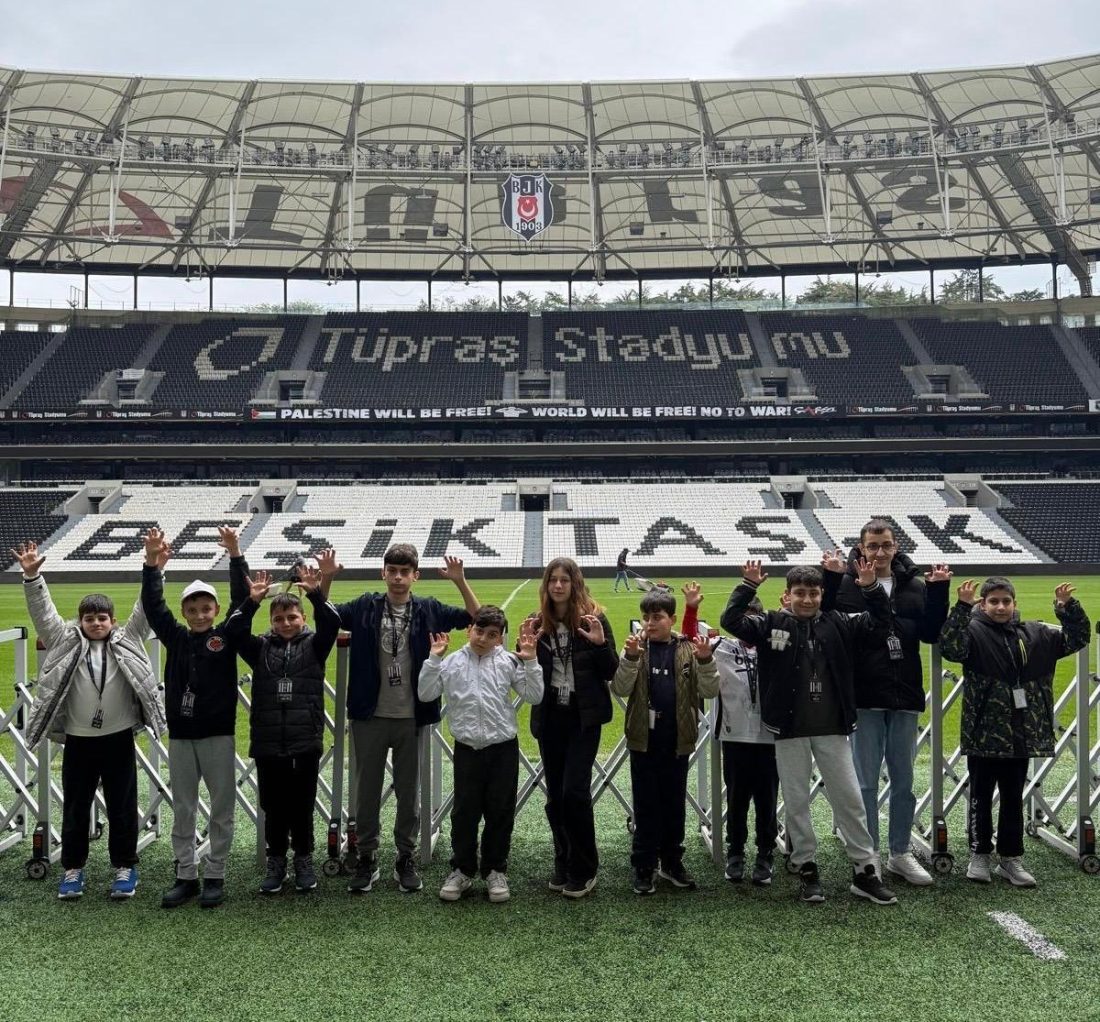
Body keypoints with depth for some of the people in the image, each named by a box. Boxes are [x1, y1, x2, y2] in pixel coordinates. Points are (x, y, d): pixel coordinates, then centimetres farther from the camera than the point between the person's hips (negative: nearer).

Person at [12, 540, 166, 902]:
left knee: (122, 807, 7)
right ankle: (72, 868, 24)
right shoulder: (66, 641, 3)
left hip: (118, 740, 0)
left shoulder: (127, 641, 2)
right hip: (78, 741, 1)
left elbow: (146, 609, -5)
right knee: (75, 808, 10)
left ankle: (125, 867, 20)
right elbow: (43, 612, -5)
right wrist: (32, 576, -18)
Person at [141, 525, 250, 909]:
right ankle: (186, 876, 19)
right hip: (180, 736, 3)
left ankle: (215, 876, 15)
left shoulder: (227, 636, -2)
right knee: (182, 811, 9)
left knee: (221, 809, 4)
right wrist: (152, 566, -16)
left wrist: (236, 557, -22)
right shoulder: (176, 638, 4)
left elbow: (242, 601, -12)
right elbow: (152, 606, -4)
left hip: (219, 734, -2)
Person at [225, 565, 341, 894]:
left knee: (302, 806, 8)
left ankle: (304, 861, 24)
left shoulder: (313, 645, 4)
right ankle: (276, 862, 23)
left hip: (306, 741, -1)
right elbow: (233, 631, -8)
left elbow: (332, 624, -14)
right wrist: (251, 601, -21)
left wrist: (316, 594, -28)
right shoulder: (261, 647, 7)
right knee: (273, 807, 9)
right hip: (268, 742, 1)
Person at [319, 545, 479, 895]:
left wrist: (461, 582, -16)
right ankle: (367, 859, 22)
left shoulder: (428, 610, 0)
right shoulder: (365, 607, 0)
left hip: (411, 719, 0)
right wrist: (325, 580, -11)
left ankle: (406, 859, 23)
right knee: (367, 790, 9)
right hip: (369, 717, 0)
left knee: (409, 791, 10)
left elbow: (478, 619, -4)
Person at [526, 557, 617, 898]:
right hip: (549, 717, 4)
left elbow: (611, 672, -2)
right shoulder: (536, 622, 4)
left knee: (574, 790, -10)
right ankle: (563, 864, 23)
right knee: (555, 795, 9)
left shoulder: (593, 619, -4)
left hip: (584, 716, -4)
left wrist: (600, 644, -20)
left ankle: (585, 870, 4)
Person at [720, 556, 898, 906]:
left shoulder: (837, 624, 4)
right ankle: (806, 869, 20)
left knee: (850, 799, 6)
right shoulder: (772, 624, -2)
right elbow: (731, 620, -12)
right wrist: (748, 585, -20)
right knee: (796, 802, 7)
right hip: (790, 731, -1)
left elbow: (881, 620, 5)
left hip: (832, 730, 1)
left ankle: (865, 871, 16)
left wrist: (871, 587, -10)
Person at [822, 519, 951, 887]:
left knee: (904, 781, 13)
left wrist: (938, 591, -10)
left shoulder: (915, 586, 5)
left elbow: (932, 633, 0)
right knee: (866, 782, 5)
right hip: (865, 698, -3)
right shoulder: (847, 585, -5)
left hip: (905, 697, 4)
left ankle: (900, 853, 27)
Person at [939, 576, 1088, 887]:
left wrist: (1068, 607, -5)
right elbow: (950, 647, -27)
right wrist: (963, 607, -36)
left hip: (1021, 733, 4)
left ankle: (1011, 858, 23)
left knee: (1013, 798, 13)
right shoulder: (973, 631, -8)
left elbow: (1076, 639, 11)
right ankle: (980, 855, 21)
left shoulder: (1035, 634, 7)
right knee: (981, 796, 9)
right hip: (984, 731, -4)